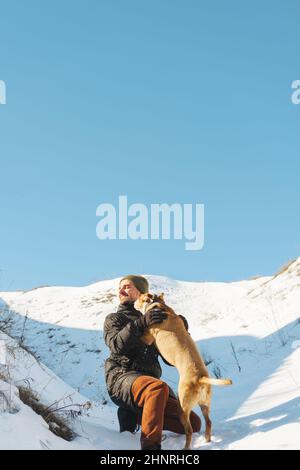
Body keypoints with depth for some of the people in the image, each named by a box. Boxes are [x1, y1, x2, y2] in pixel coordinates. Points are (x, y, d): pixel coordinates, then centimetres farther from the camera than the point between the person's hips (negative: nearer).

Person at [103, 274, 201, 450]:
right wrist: (141, 323, -18)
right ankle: (150, 445, -37)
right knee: (158, 387, -38)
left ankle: (135, 415, 3)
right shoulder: (114, 319, 15)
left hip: (150, 379, 5)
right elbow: (117, 345, -8)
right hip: (123, 376, -5)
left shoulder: (154, 323, 25)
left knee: (194, 423, -8)